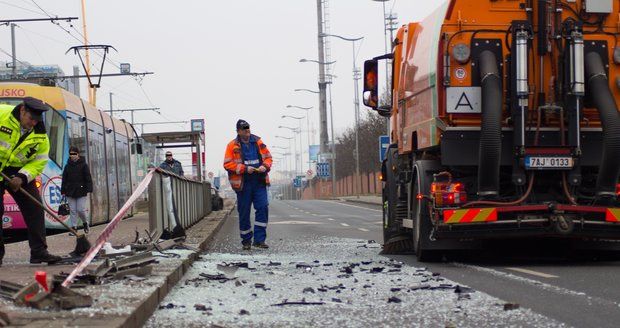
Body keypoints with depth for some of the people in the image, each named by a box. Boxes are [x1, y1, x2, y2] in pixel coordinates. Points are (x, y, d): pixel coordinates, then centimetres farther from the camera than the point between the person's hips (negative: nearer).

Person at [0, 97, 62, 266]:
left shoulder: (40, 135, -6)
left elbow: (39, 162, -3)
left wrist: (22, 177, -20)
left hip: (19, 171, 4)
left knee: (34, 208, -4)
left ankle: (39, 252, -2)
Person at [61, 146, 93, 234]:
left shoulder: (83, 165, 1)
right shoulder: (67, 166, 11)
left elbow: (88, 178, -2)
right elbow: (64, 179, 13)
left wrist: (88, 189, -9)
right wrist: (63, 191, 8)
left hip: (81, 191, -3)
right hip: (70, 192, 3)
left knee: (81, 209, -7)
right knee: (73, 210, 2)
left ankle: (85, 223, 19)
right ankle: (74, 227, 6)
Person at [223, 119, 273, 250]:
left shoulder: (258, 142, 9)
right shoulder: (233, 145, 0)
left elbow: (268, 157, 15)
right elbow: (227, 164, -5)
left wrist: (265, 166, -7)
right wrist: (244, 168, -15)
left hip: (259, 182, 2)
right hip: (243, 184, -2)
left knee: (263, 208, -10)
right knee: (244, 212, 4)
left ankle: (259, 239, -7)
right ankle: (246, 241, 16)